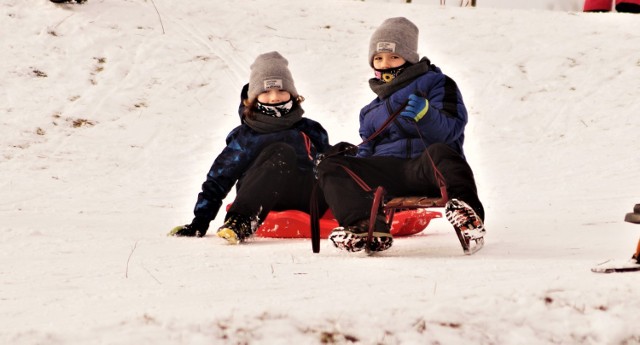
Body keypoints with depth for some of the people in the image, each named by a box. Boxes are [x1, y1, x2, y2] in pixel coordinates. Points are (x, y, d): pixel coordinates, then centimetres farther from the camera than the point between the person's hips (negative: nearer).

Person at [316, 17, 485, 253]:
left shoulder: (436, 84, 12)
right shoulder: (371, 111, 31)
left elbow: (451, 129, -4)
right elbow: (366, 153, 28)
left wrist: (426, 115, -25)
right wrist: (351, 156, 4)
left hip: (428, 169, -5)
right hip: (387, 173, 5)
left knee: (439, 153, -40)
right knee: (329, 166, -16)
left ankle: (466, 210, -65)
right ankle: (367, 226, -41)